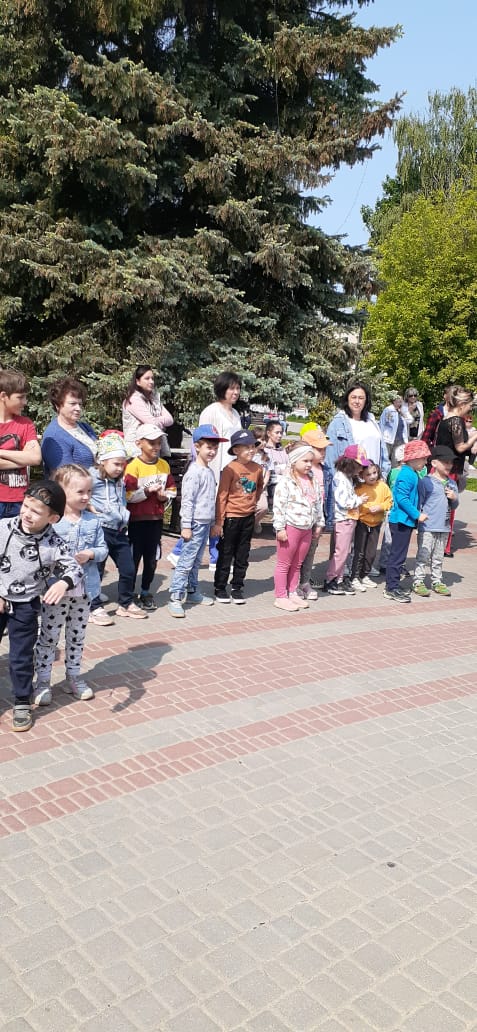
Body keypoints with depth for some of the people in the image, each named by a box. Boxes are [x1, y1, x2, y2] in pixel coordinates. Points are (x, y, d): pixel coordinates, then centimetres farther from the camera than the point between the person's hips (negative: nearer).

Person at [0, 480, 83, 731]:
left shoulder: (54, 544, -15)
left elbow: (75, 569, -9)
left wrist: (63, 583, -31)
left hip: (25, 607, -1)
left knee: (21, 658, 8)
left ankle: (22, 703, 26)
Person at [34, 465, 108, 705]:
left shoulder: (93, 521, 1)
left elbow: (103, 548, 4)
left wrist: (90, 554, -14)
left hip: (84, 589, 4)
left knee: (77, 636, 17)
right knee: (48, 636, 8)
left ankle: (74, 677, 32)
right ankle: (42, 681, 21)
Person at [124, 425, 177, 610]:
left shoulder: (164, 465, 6)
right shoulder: (133, 466, -12)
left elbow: (172, 489, 13)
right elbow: (127, 495, -16)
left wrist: (165, 496, -7)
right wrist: (146, 492, -22)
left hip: (156, 518, 5)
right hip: (137, 519, -5)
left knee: (152, 558, 12)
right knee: (134, 557, 4)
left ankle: (145, 593, 27)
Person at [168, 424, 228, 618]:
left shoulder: (209, 471, 12)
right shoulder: (194, 472, -15)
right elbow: (187, 500, -18)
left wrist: (213, 522, 21)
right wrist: (186, 526, -19)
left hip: (205, 523, 9)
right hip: (195, 523, -9)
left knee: (196, 560, 17)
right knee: (186, 561, -7)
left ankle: (192, 591, 28)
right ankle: (175, 597, -4)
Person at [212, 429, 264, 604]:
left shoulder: (257, 468, 1)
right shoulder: (230, 469, -15)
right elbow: (221, 495, -14)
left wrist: (254, 501, 12)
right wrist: (218, 522, -14)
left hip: (248, 517, 5)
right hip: (231, 517, -5)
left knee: (242, 556, 12)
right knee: (226, 555, 6)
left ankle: (237, 588, 24)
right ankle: (220, 588, 18)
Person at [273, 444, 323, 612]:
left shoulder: (313, 481, 10)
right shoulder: (286, 481, -12)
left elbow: (318, 504, 18)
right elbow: (278, 505, -15)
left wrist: (319, 524, 17)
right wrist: (280, 528, -17)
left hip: (307, 529, 7)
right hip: (290, 527, -7)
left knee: (297, 564, 16)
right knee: (284, 564, 3)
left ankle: (292, 593, 27)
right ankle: (280, 597, 10)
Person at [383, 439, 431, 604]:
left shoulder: (413, 474, 13)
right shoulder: (406, 475, -18)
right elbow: (402, 499, -23)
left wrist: (417, 514, 12)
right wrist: (417, 515, -19)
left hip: (406, 520, 10)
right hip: (401, 520, -10)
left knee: (398, 554, 14)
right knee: (398, 555, -4)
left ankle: (392, 586, 22)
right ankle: (392, 589, 2)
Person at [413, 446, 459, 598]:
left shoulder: (452, 484, 13)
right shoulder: (425, 482, -7)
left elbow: (454, 507, 18)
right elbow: (419, 503, -5)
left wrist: (454, 498, -2)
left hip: (444, 528, 6)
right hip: (427, 528, -6)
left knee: (438, 557, 14)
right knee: (423, 556, -2)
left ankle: (437, 582, 23)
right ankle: (418, 582, 6)